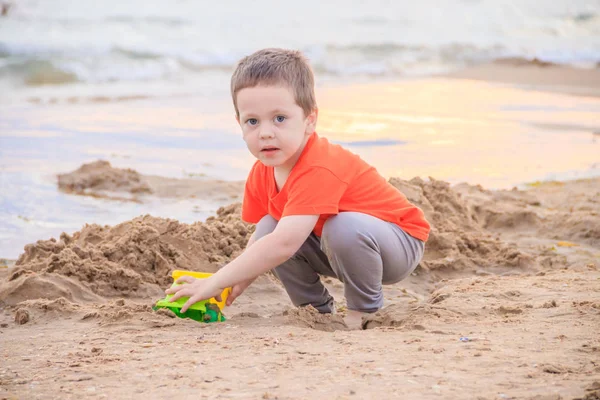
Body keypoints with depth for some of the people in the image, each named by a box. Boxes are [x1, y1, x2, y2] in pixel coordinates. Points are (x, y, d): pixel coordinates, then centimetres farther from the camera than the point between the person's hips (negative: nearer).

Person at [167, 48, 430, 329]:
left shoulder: (319, 170, -36)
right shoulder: (261, 174, -8)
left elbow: (283, 244, -44)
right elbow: (260, 240, 1)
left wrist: (215, 282, -40)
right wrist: (238, 282, -18)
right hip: (334, 246, 7)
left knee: (344, 227, -37)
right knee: (267, 229, -13)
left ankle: (366, 310, -12)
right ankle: (316, 308, 4)